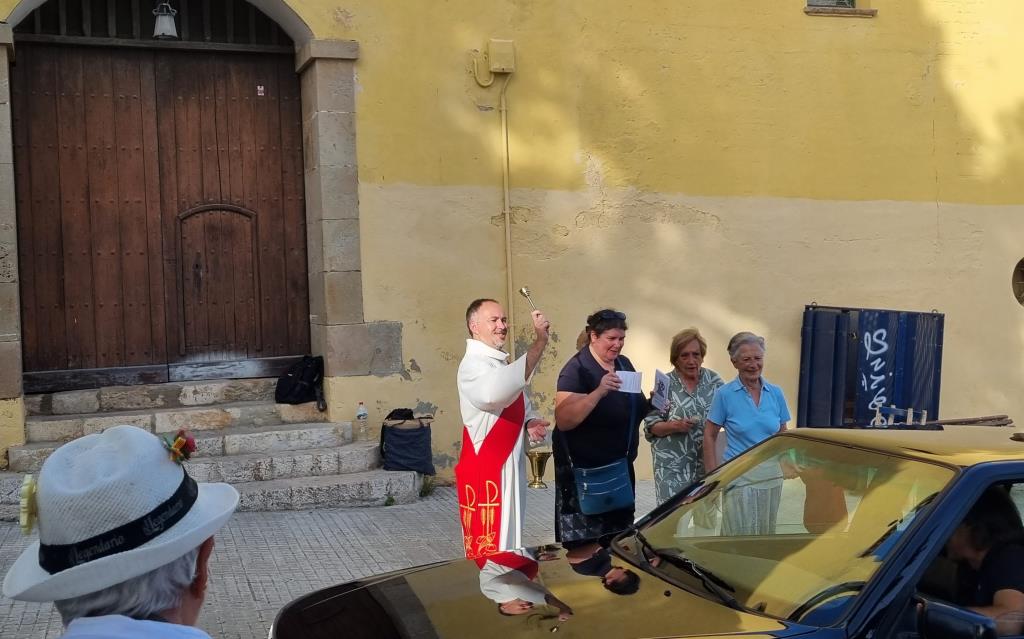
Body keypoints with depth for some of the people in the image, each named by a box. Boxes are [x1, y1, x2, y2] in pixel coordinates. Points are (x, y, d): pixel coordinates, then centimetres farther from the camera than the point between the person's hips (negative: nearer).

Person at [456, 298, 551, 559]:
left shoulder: (502, 364, 13)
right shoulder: (474, 364, -18)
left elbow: (519, 408, 25)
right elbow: (495, 393, -43)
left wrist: (531, 423, -1)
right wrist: (539, 342, -45)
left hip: (508, 465, 10)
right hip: (485, 471, -10)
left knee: (507, 542, 17)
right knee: (489, 553, -6)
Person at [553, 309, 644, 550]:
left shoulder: (624, 363, 8)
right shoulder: (577, 369, -13)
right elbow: (563, 421, -23)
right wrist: (599, 391, -32)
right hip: (584, 471, -7)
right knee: (584, 542, -6)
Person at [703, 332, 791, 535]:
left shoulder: (775, 393, 5)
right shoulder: (725, 394, -5)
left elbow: (782, 434, 15)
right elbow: (710, 436, 0)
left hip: (772, 475, 4)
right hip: (739, 478, -4)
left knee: (766, 534, 12)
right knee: (740, 537, -3)